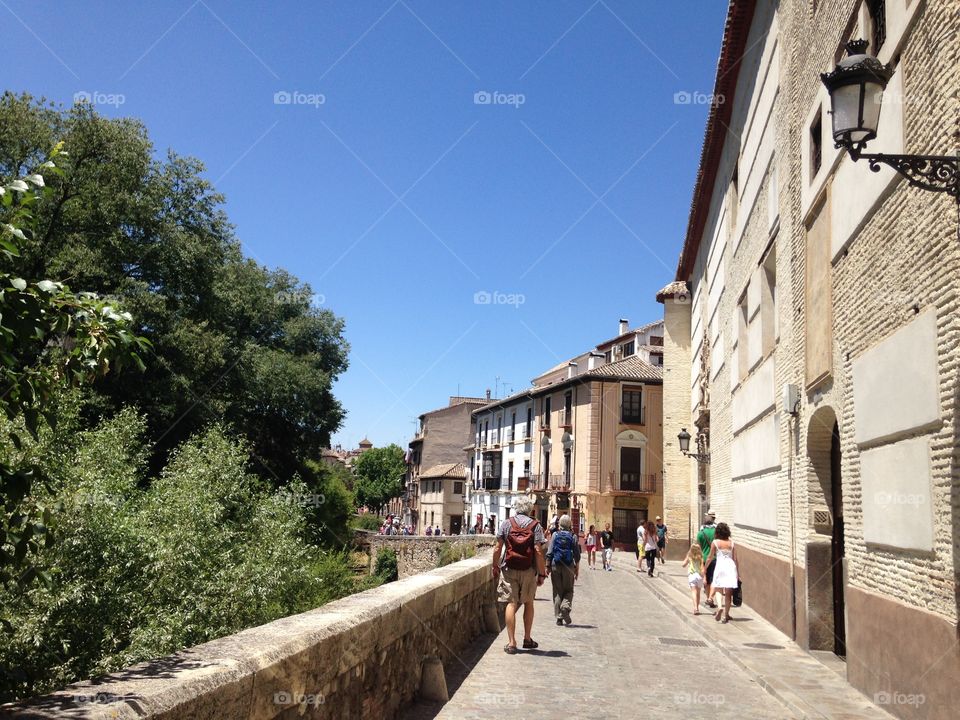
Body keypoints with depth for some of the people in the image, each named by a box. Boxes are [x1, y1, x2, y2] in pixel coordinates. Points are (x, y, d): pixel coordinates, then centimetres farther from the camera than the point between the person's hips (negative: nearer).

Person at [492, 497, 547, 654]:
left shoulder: (506, 524, 2)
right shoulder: (535, 526, -2)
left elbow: (498, 548, -1)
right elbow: (538, 551, -8)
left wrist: (495, 567, 10)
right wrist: (542, 574, -3)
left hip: (509, 570, 0)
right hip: (528, 570, 0)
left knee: (511, 604, 1)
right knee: (528, 603, 17)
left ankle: (511, 642, -3)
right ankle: (527, 639, 24)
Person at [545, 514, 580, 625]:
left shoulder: (555, 535, -2)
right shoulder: (573, 536, -1)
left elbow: (549, 552, -3)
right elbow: (577, 555, 0)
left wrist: (547, 566, 4)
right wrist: (577, 569, 8)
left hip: (555, 566, 1)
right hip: (568, 566, 0)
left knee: (557, 591, 8)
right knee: (568, 590, 12)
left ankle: (559, 617, 7)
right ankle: (565, 607, -16)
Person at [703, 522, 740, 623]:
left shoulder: (715, 542, -1)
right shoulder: (731, 543, 6)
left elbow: (710, 557, 3)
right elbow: (735, 559, 6)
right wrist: (737, 572, 13)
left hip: (720, 566, -2)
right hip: (731, 566, 2)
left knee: (718, 590, 10)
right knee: (728, 593, 8)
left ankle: (719, 607, -16)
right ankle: (726, 615, 11)